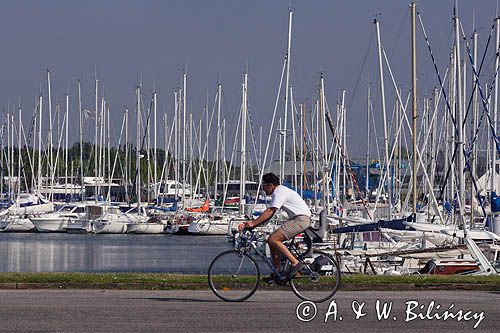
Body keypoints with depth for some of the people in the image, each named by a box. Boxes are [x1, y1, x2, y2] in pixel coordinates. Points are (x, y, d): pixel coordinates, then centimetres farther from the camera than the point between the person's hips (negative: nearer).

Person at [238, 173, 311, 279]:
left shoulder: (280, 193, -13)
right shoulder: (278, 192, 19)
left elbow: (269, 212, -21)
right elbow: (269, 214, 16)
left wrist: (253, 223, -23)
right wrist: (252, 223, 8)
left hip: (301, 219, -10)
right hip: (296, 219, 10)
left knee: (273, 239, -18)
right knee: (273, 240, 9)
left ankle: (295, 263, -18)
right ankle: (276, 273, 11)